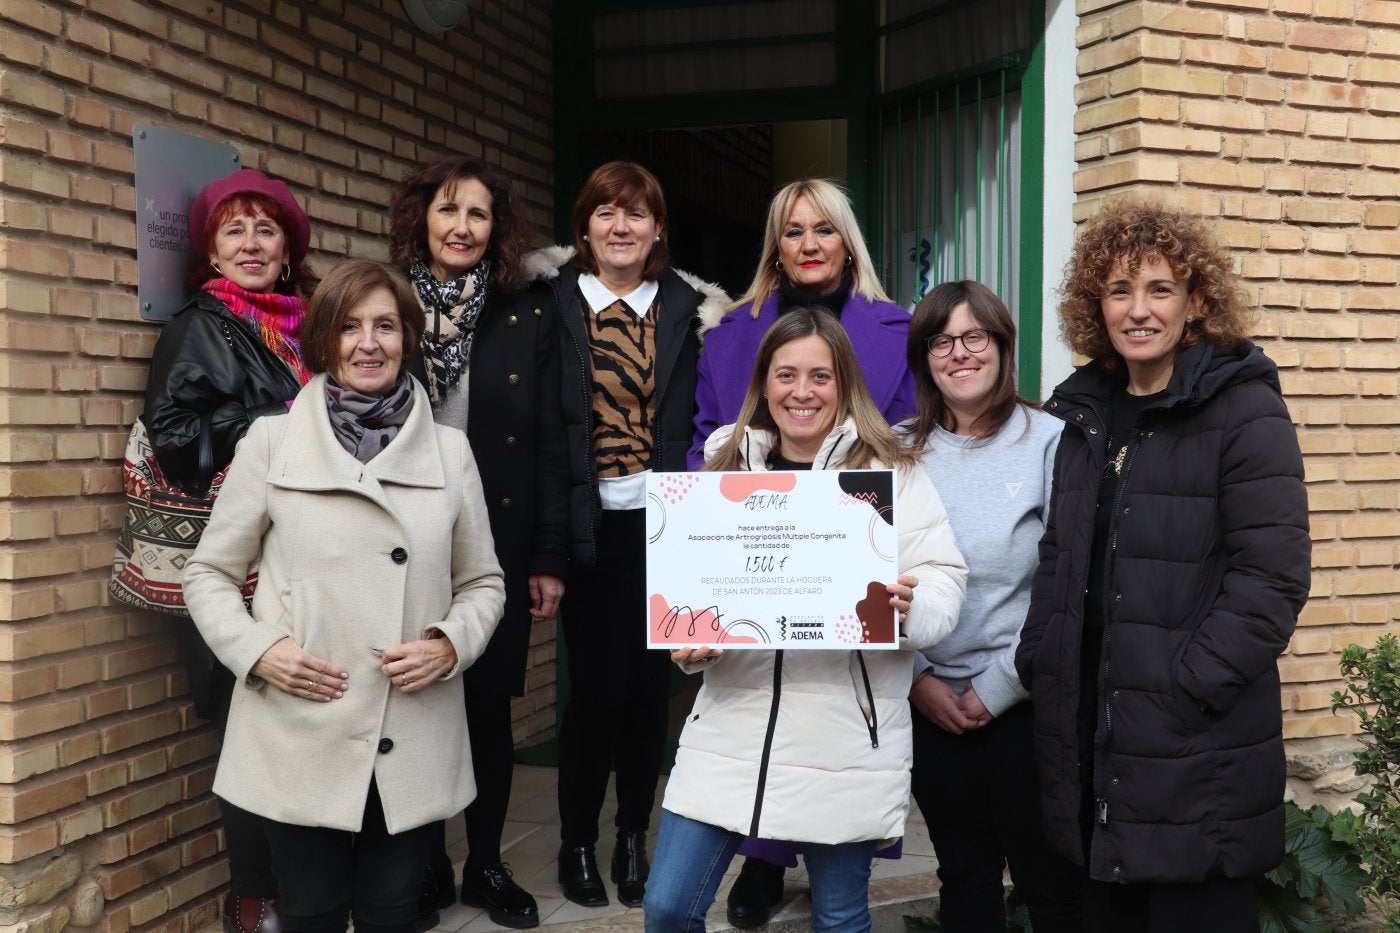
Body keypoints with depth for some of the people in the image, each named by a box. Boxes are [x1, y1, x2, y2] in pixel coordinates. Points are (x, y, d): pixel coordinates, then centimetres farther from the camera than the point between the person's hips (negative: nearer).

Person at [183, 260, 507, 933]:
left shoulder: (449, 451, 5)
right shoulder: (271, 442, 0)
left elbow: (483, 582, 13)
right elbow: (209, 573, 6)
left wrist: (450, 645, -6)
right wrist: (257, 650, -10)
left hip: (414, 745, 2)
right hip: (302, 736, -1)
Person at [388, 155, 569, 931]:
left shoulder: (528, 317, 1)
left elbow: (550, 444, 1)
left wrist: (549, 558, -3)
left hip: (497, 544, 0)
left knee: (489, 705, 9)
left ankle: (485, 864, 26)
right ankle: (425, 866, 25)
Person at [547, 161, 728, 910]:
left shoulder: (689, 311, 8)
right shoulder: (554, 307, 1)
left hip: (662, 520, 2)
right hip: (591, 524, -2)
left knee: (649, 683, 7)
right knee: (596, 685, 1)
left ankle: (634, 839, 24)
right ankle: (577, 842, 20)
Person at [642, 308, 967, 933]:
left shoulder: (891, 473, -1)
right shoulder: (725, 468, 10)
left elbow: (942, 583, -4)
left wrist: (910, 608, -25)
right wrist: (688, 640, -5)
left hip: (846, 735, -3)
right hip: (734, 725, 3)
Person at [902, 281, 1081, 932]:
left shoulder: (1048, 441, -7)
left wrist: (998, 686, -12)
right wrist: (917, 678, -4)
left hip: (1027, 700, -3)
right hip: (932, 702, 3)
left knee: (1048, 879, 7)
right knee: (963, 875, 15)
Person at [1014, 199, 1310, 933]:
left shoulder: (1244, 411, -9)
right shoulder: (1085, 412, 11)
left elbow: (1270, 578, -15)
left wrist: (1186, 690, -19)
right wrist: (1036, 668, 7)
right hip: (1089, 742, 6)